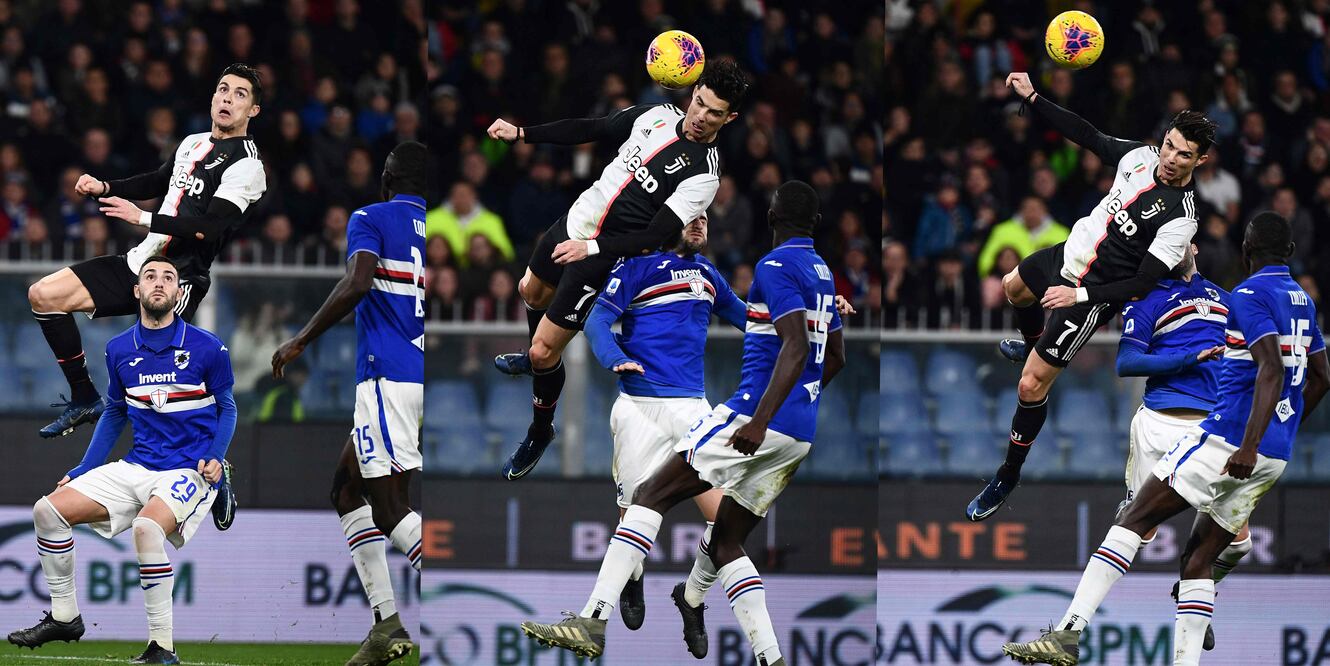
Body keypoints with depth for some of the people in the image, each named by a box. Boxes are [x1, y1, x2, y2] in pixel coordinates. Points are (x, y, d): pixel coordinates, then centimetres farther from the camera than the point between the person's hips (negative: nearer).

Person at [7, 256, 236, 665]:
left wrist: (214, 458, -11)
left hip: (190, 471, -6)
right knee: (48, 510, -6)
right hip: (136, 469, 6)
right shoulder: (119, 350, 7)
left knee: (146, 527, -36)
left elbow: (226, 407, 5)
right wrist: (81, 472, 14)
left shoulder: (207, 348, -6)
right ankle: (63, 617, 9)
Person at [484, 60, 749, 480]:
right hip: (575, 222, 7)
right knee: (532, 290, 32)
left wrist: (591, 249, -37)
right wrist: (521, 134, 3)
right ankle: (535, 357, 62)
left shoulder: (703, 174, -23)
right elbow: (593, 130, 6)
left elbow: (654, 238, -27)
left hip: (604, 257, -7)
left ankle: (540, 433, 22)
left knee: (545, 351, -4)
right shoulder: (658, 115, -5)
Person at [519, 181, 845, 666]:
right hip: (801, 434, 8)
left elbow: (796, 347, -20)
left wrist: (759, 421, -27)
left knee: (652, 495, -9)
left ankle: (593, 622, -23)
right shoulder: (822, 273, 19)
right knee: (725, 543, 14)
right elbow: (835, 356, 29)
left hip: (761, 413, -8)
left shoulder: (776, 266, -8)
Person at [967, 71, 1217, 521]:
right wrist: (1032, 97, -1)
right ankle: (1032, 345, 70)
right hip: (1068, 255, 8)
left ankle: (1008, 477, 12)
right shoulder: (1141, 156, -11)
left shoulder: (1180, 218, -30)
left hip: (1093, 294, -8)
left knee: (1031, 386, -8)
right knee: (1013, 288, 38)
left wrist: (1080, 296, -32)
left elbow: (1145, 284, -29)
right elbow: (1088, 136, 3)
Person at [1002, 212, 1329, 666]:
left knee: (1134, 520, -7)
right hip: (1275, 456, 8)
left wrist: (1249, 446, -27)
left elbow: (1272, 369, -21)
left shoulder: (1250, 295, -8)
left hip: (1230, 438, -8)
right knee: (1198, 559, 10)